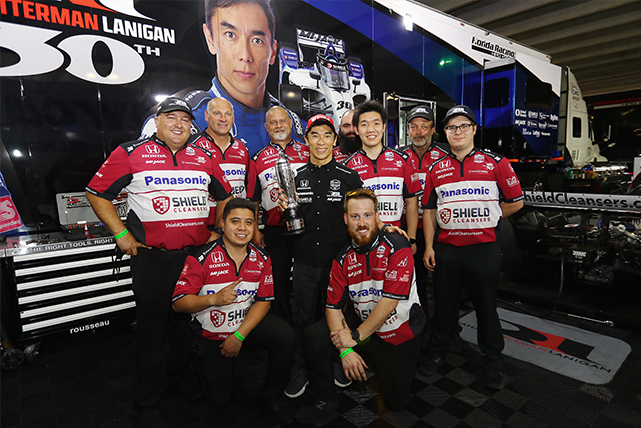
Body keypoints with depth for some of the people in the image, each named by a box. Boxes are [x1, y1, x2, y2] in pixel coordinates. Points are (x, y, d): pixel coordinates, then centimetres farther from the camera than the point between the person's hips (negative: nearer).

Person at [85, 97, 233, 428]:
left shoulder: (203, 158, 9)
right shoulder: (131, 153, -1)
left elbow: (225, 196, 18)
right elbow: (97, 193, 2)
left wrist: (218, 232, 9)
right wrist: (121, 234, -4)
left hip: (198, 254, 4)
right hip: (152, 256, -3)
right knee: (152, 327, 5)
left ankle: (181, 374, 39)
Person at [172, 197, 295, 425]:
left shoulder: (261, 258, -5)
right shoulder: (201, 259, -16)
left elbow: (264, 301, -5)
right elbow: (178, 302, -16)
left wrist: (239, 336, -15)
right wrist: (213, 299, -34)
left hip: (248, 324, 2)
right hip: (211, 335, -2)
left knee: (284, 335, -26)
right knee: (220, 400, 0)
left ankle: (271, 396, -1)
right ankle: (204, 365, 34)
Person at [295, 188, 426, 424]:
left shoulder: (397, 247, -22)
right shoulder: (344, 258, -7)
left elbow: (389, 301, -26)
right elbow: (333, 306, -8)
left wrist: (355, 337, -21)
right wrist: (344, 349, -20)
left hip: (400, 331, -3)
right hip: (362, 321, 3)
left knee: (397, 402, 4)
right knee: (314, 338, -16)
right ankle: (324, 398, 10)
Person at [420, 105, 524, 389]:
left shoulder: (496, 163, 1)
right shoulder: (436, 169, 8)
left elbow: (516, 202, 4)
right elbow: (429, 210, 8)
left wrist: (483, 219, 2)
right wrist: (428, 246, 3)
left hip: (484, 248, -2)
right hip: (445, 248, 2)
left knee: (486, 306, 10)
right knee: (443, 303, 13)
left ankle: (492, 362, 29)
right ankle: (437, 352, 32)